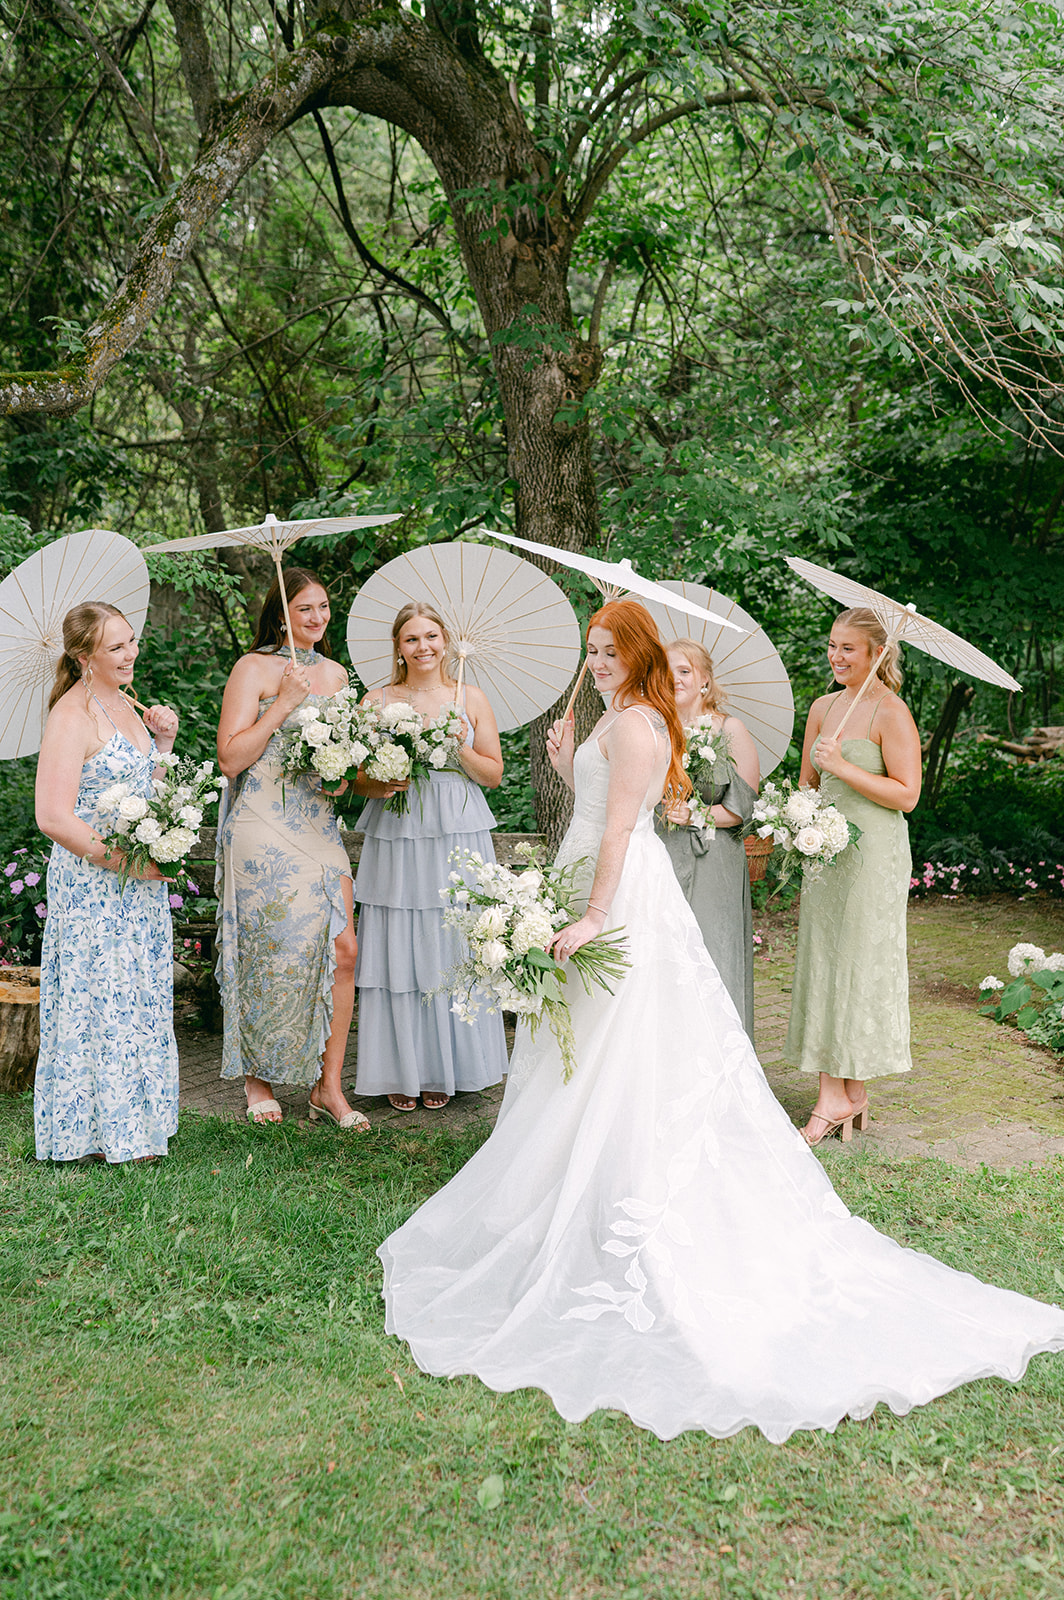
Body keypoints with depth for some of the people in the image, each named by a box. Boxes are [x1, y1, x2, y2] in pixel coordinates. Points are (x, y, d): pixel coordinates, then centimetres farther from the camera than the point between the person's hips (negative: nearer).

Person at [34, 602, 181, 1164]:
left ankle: (131, 1122, 25)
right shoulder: (72, 716, -15)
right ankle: (98, 1132, 12)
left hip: (138, 885, 9)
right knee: (102, 1001, -1)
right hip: (92, 885, -9)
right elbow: (53, 817, -21)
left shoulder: (125, 705, 12)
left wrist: (163, 743, 5)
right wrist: (126, 860, -18)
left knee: (138, 999, 13)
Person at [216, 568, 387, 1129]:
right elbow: (231, 757, -10)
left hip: (320, 826, 5)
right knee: (273, 949, -3)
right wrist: (283, 703, -13)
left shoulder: (335, 673, 17)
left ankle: (328, 1087, 7)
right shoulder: (254, 668, -2)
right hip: (264, 826, -5)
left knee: (342, 947, -3)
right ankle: (258, 1079, 17)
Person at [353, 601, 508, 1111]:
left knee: (452, 950, 3)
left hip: (457, 838, 0)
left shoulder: (471, 699, 7)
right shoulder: (379, 701, 6)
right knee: (398, 949, 0)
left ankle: (445, 1068, 16)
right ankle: (401, 1072, 13)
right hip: (396, 836, 0)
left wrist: (460, 749, -8)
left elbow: (494, 775, 8)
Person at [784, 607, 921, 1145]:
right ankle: (835, 1094, 14)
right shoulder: (822, 707, 11)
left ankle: (852, 1090, 10)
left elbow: (906, 795, -14)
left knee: (860, 963, 0)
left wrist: (844, 767, -18)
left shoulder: (891, 713, -10)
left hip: (873, 852, -7)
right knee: (821, 962, 6)